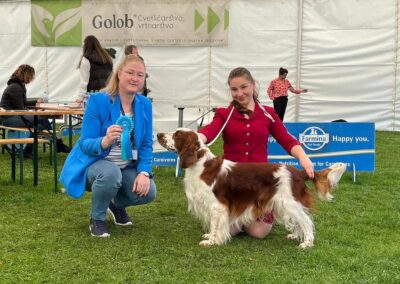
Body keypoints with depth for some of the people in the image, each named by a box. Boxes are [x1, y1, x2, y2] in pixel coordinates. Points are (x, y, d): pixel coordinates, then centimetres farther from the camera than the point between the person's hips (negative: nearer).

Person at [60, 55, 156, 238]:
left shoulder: (145, 105, -4)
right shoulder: (98, 101, -18)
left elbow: (146, 145, -2)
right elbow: (85, 144, -21)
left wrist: (144, 172, -20)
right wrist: (105, 141, -43)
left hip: (128, 167, 4)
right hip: (95, 163, -4)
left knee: (147, 192, -22)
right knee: (110, 173, -37)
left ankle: (117, 204, 16)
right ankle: (97, 218, -6)